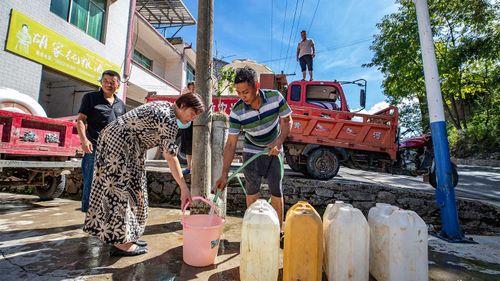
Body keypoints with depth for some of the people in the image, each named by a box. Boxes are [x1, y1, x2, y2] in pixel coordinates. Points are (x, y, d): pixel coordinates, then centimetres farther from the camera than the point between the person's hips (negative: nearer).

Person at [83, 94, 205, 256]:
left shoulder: (164, 106, 11)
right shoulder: (170, 121, -18)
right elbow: (170, 157, -24)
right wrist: (184, 188, -25)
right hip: (120, 143, -10)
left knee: (129, 188, 11)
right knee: (121, 189, -6)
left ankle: (123, 236, 20)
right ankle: (120, 243, 3)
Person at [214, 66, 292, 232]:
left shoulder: (275, 97, -22)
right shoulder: (237, 112, -24)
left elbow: (287, 120, -8)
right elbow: (231, 143, -21)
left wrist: (278, 143, -24)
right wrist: (224, 174, -26)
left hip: (274, 150, 1)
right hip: (252, 151, 0)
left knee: (276, 191, 2)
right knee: (252, 191, 1)